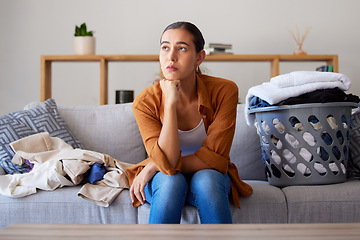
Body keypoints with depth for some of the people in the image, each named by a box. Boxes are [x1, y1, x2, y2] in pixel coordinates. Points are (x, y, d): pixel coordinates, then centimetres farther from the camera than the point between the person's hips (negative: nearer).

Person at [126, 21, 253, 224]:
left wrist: (154, 166, -19)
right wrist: (170, 102, -31)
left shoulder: (224, 91, -18)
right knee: (171, 181, -33)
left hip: (210, 178, 0)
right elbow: (166, 162, -27)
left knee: (205, 180, -34)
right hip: (164, 183, 0)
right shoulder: (146, 102, -16)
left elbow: (213, 158, -19)